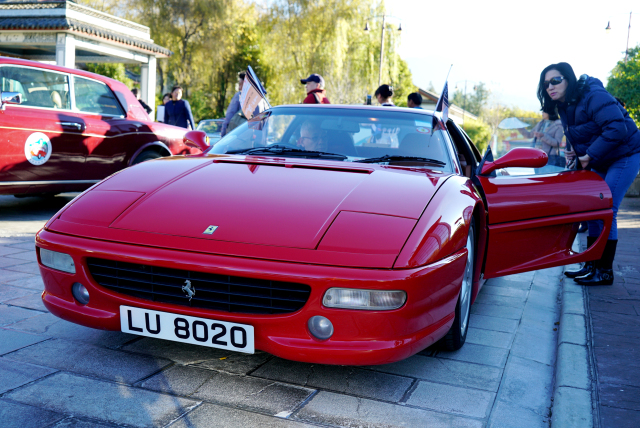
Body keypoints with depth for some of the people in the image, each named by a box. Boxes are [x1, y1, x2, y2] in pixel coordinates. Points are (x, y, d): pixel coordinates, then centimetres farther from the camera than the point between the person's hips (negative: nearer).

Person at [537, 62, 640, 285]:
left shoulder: (594, 97, -23)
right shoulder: (565, 107, 4)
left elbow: (617, 129, -31)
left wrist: (590, 155, -26)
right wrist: (575, 151, -1)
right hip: (600, 162, 9)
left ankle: (605, 271, -1)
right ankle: (592, 265, 18)